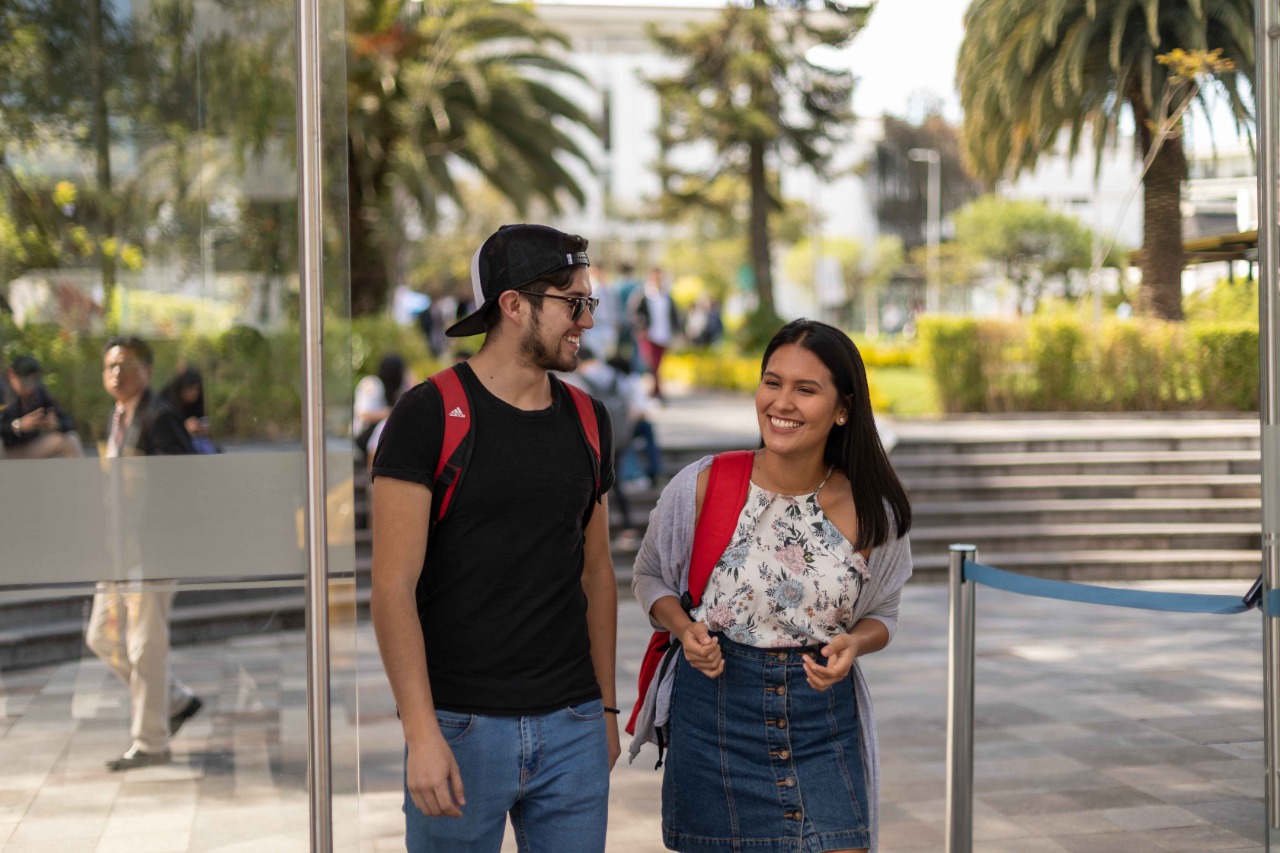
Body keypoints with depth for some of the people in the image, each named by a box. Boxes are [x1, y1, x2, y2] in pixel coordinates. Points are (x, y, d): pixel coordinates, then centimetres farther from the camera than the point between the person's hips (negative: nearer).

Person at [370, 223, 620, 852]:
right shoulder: (429, 415, -8)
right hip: (462, 727, -5)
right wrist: (422, 734, -18)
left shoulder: (587, 421, 10)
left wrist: (607, 705, 15)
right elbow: (393, 586, -12)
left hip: (573, 727, 5)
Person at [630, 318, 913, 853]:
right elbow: (649, 576, 9)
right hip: (714, 714, -1)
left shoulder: (871, 511, -5)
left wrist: (854, 643, -11)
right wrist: (684, 628, -11)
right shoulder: (703, 487, -8)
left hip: (825, 723, 1)